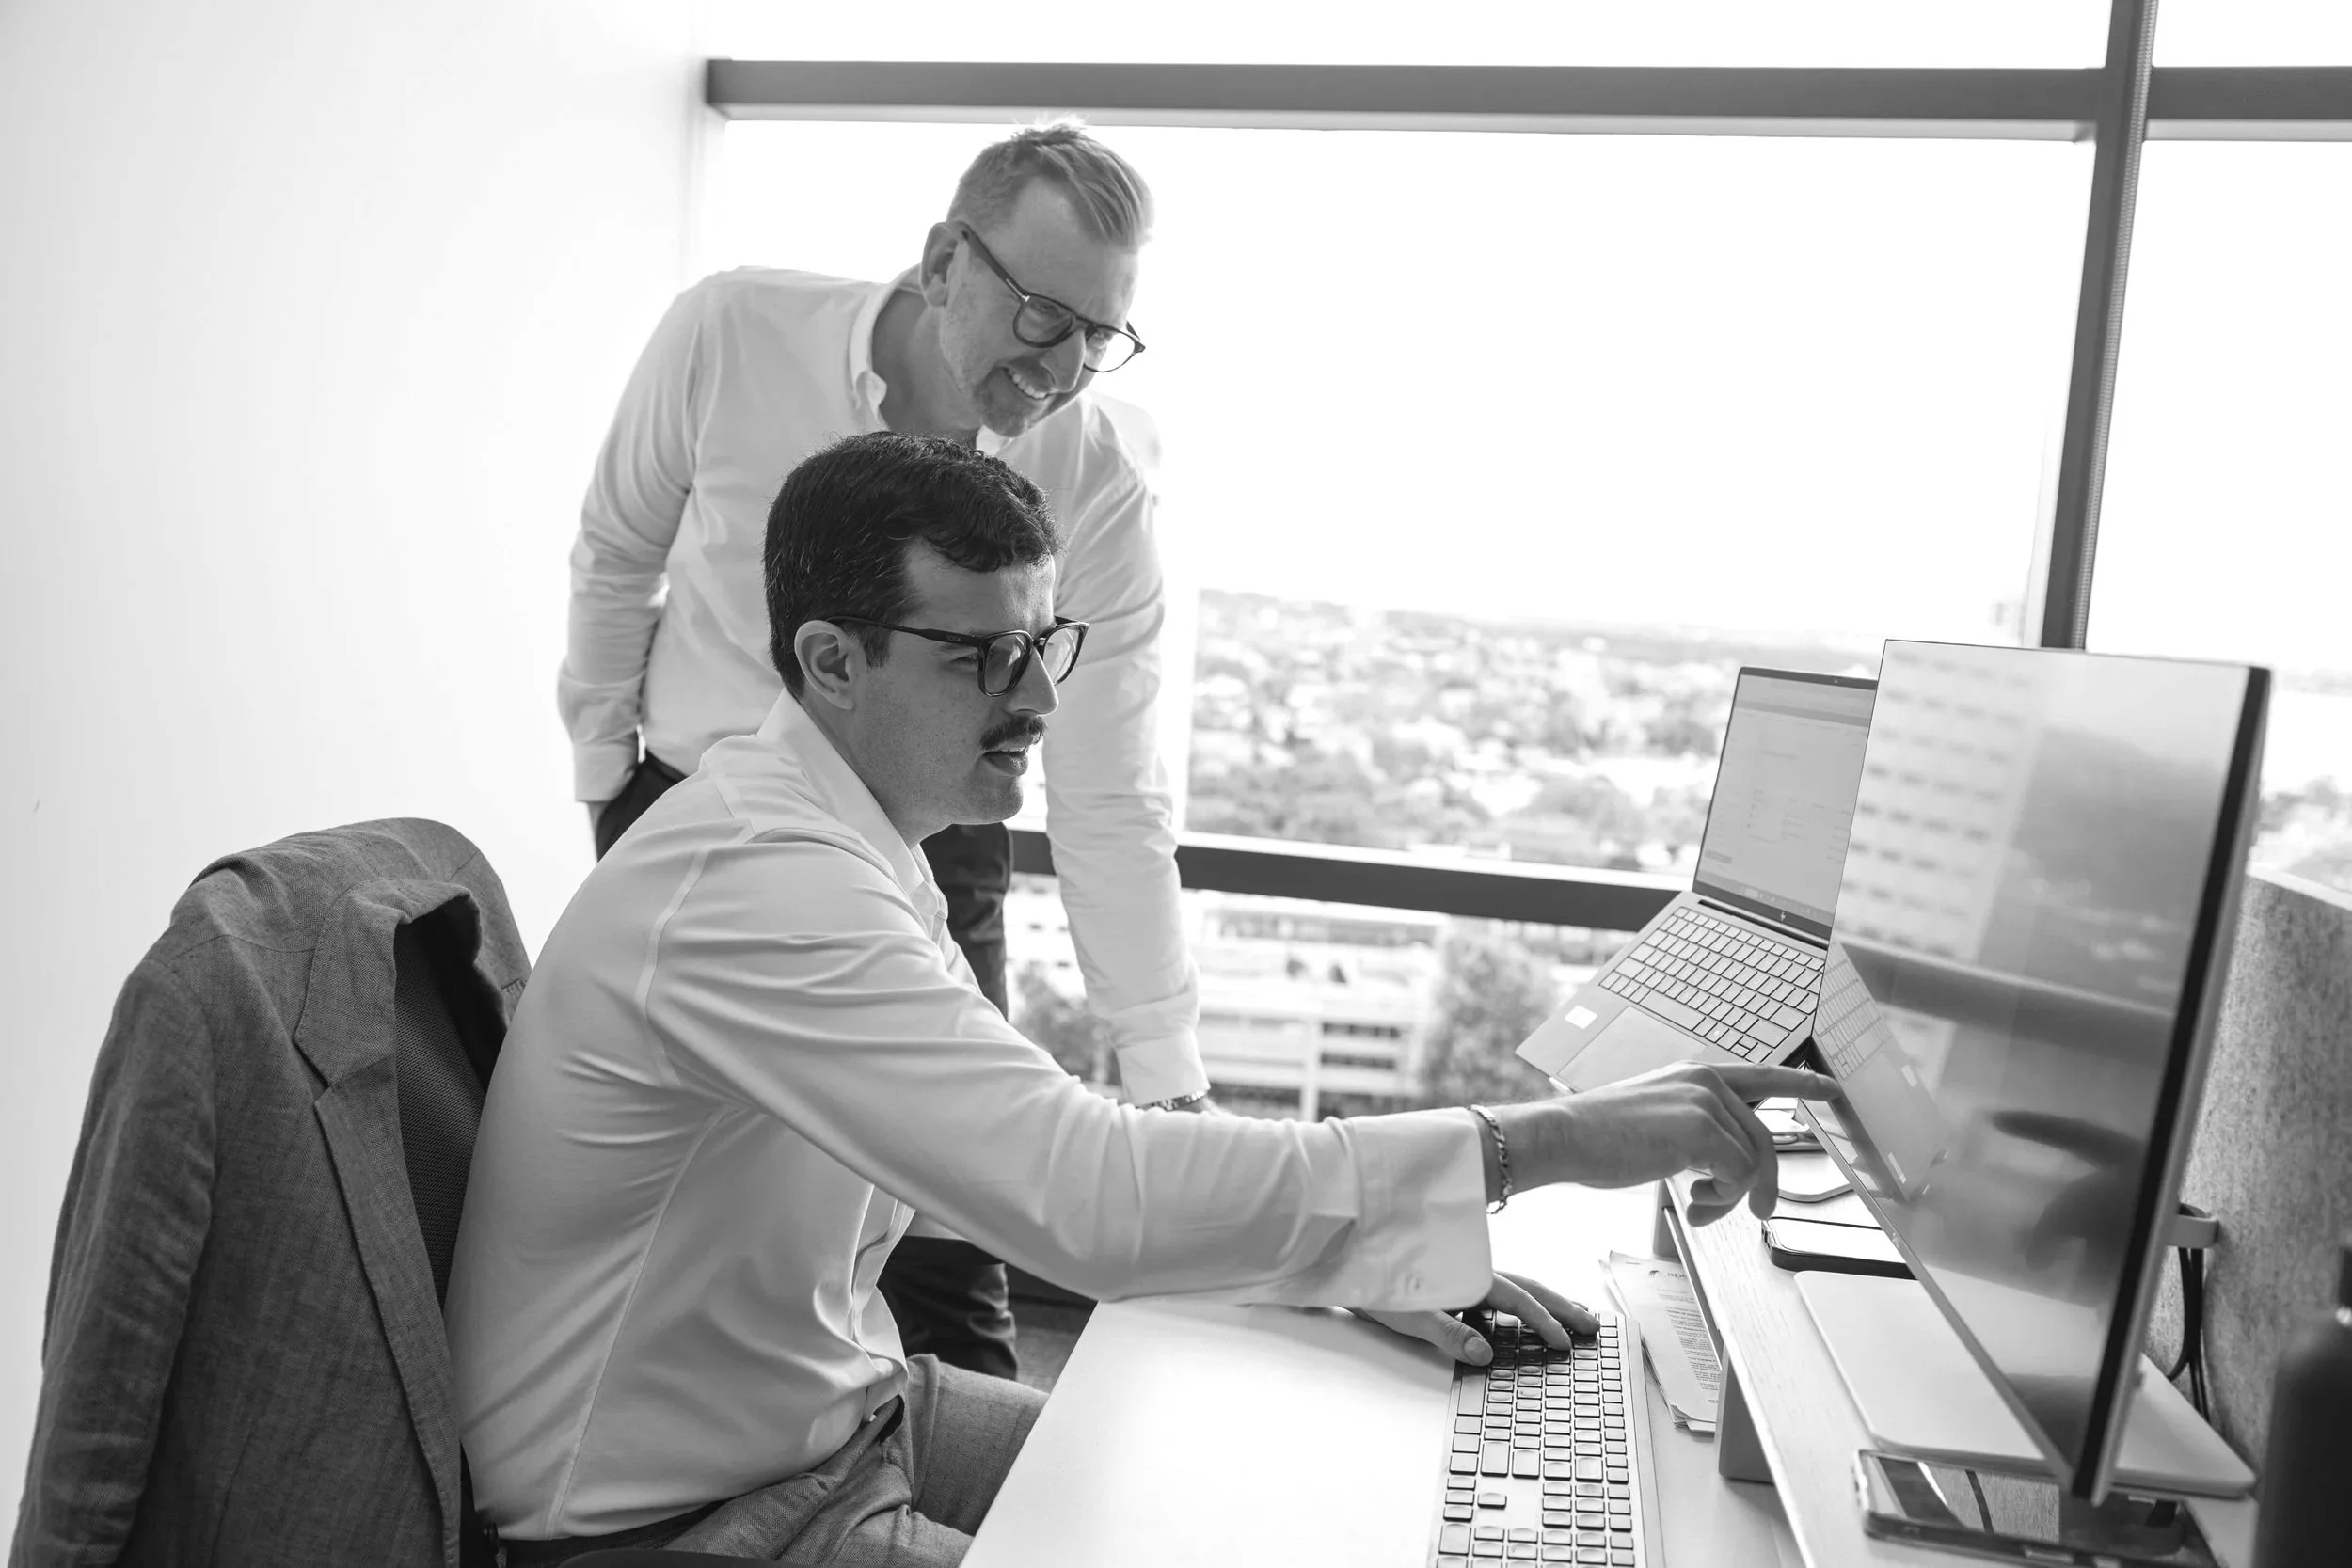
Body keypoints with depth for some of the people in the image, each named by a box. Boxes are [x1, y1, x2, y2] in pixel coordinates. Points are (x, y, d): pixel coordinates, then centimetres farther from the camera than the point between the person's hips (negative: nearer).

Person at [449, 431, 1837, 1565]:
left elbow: (1042, 1144, 4)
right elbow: (1086, 1191, -37)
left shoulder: (852, 843, 2)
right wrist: (1539, 1143, -32)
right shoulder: (757, 882, -29)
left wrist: (1375, 1257, -6)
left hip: (835, 1406, 8)